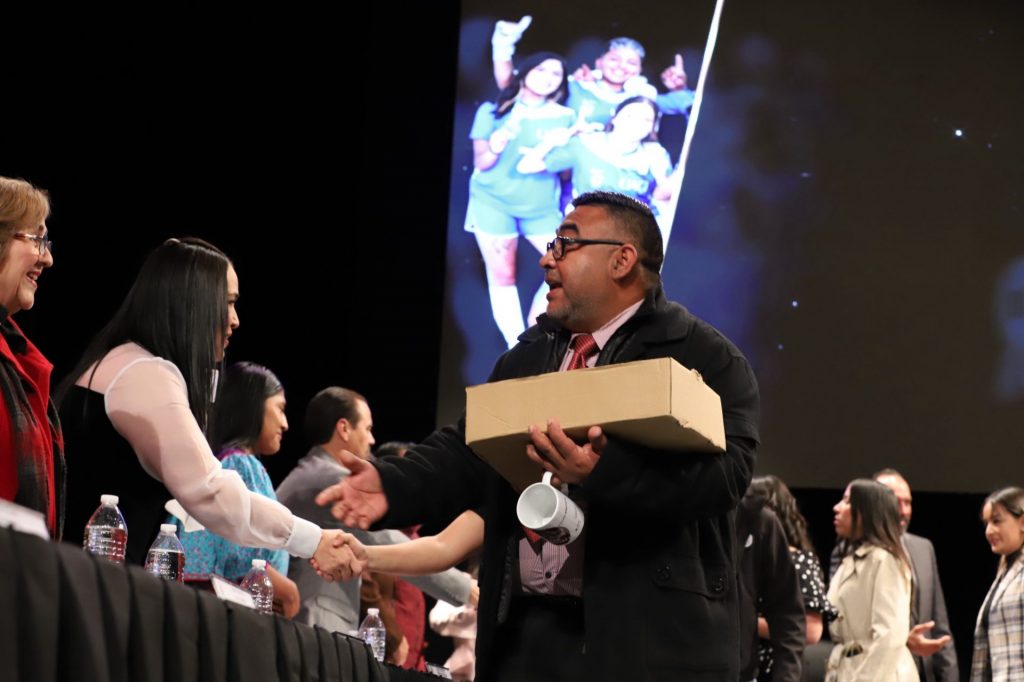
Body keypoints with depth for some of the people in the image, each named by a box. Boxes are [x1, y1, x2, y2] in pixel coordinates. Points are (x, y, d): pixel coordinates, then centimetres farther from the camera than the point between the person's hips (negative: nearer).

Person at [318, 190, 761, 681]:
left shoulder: (704, 358, -3)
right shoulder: (525, 359, 20)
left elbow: (725, 470, -17)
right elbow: (466, 453, 16)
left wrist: (603, 473, -30)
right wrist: (392, 486, -4)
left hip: (649, 636, -6)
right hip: (526, 630, 6)